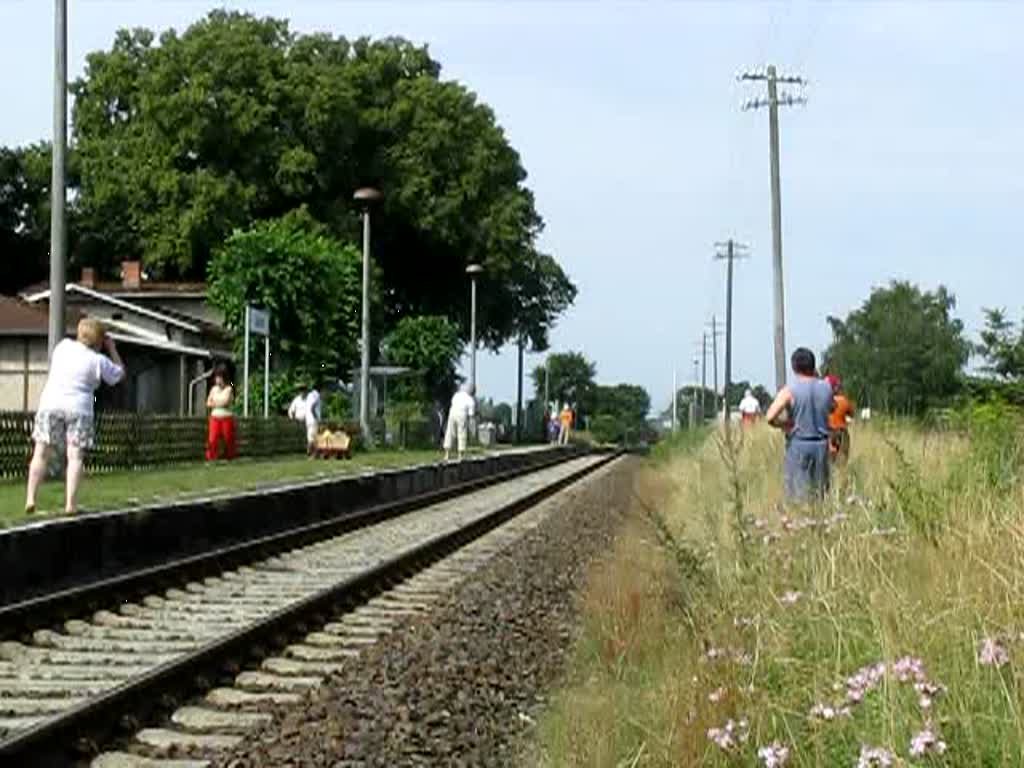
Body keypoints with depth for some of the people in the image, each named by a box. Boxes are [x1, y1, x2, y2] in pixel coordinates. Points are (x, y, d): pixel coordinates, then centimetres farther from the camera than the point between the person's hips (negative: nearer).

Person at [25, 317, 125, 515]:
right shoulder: (98, 360, -3)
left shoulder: (64, 346, 7)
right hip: (78, 409, -3)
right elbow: (119, 373, 13)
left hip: (50, 404, 3)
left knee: (41, 453, 7)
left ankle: (30, 498, -1)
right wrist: (112, 350, 21)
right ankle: (70, 503, -8)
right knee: (75, 456, -1)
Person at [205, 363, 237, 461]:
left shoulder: (229, 389, -4)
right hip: (215, 417, 3)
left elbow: (225, 402, -14)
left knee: (228, 438, 3)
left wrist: (215, 403, -1)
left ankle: (230, 456, 14)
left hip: (227, 417, -3)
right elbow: (208, 403, 3)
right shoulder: (213, 389, 8)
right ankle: (211, 457, -3)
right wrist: (219, 404, -9)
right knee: (212, 438, -5)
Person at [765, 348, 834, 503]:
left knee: (798, 497, -3)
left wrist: (785, 424, 2)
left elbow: (770, 417, -20)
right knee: (820, 494, 11)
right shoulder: (826, 388, 1)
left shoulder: (789, 391, -10)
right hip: (821, 445, 4)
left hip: (798, 445, -3)